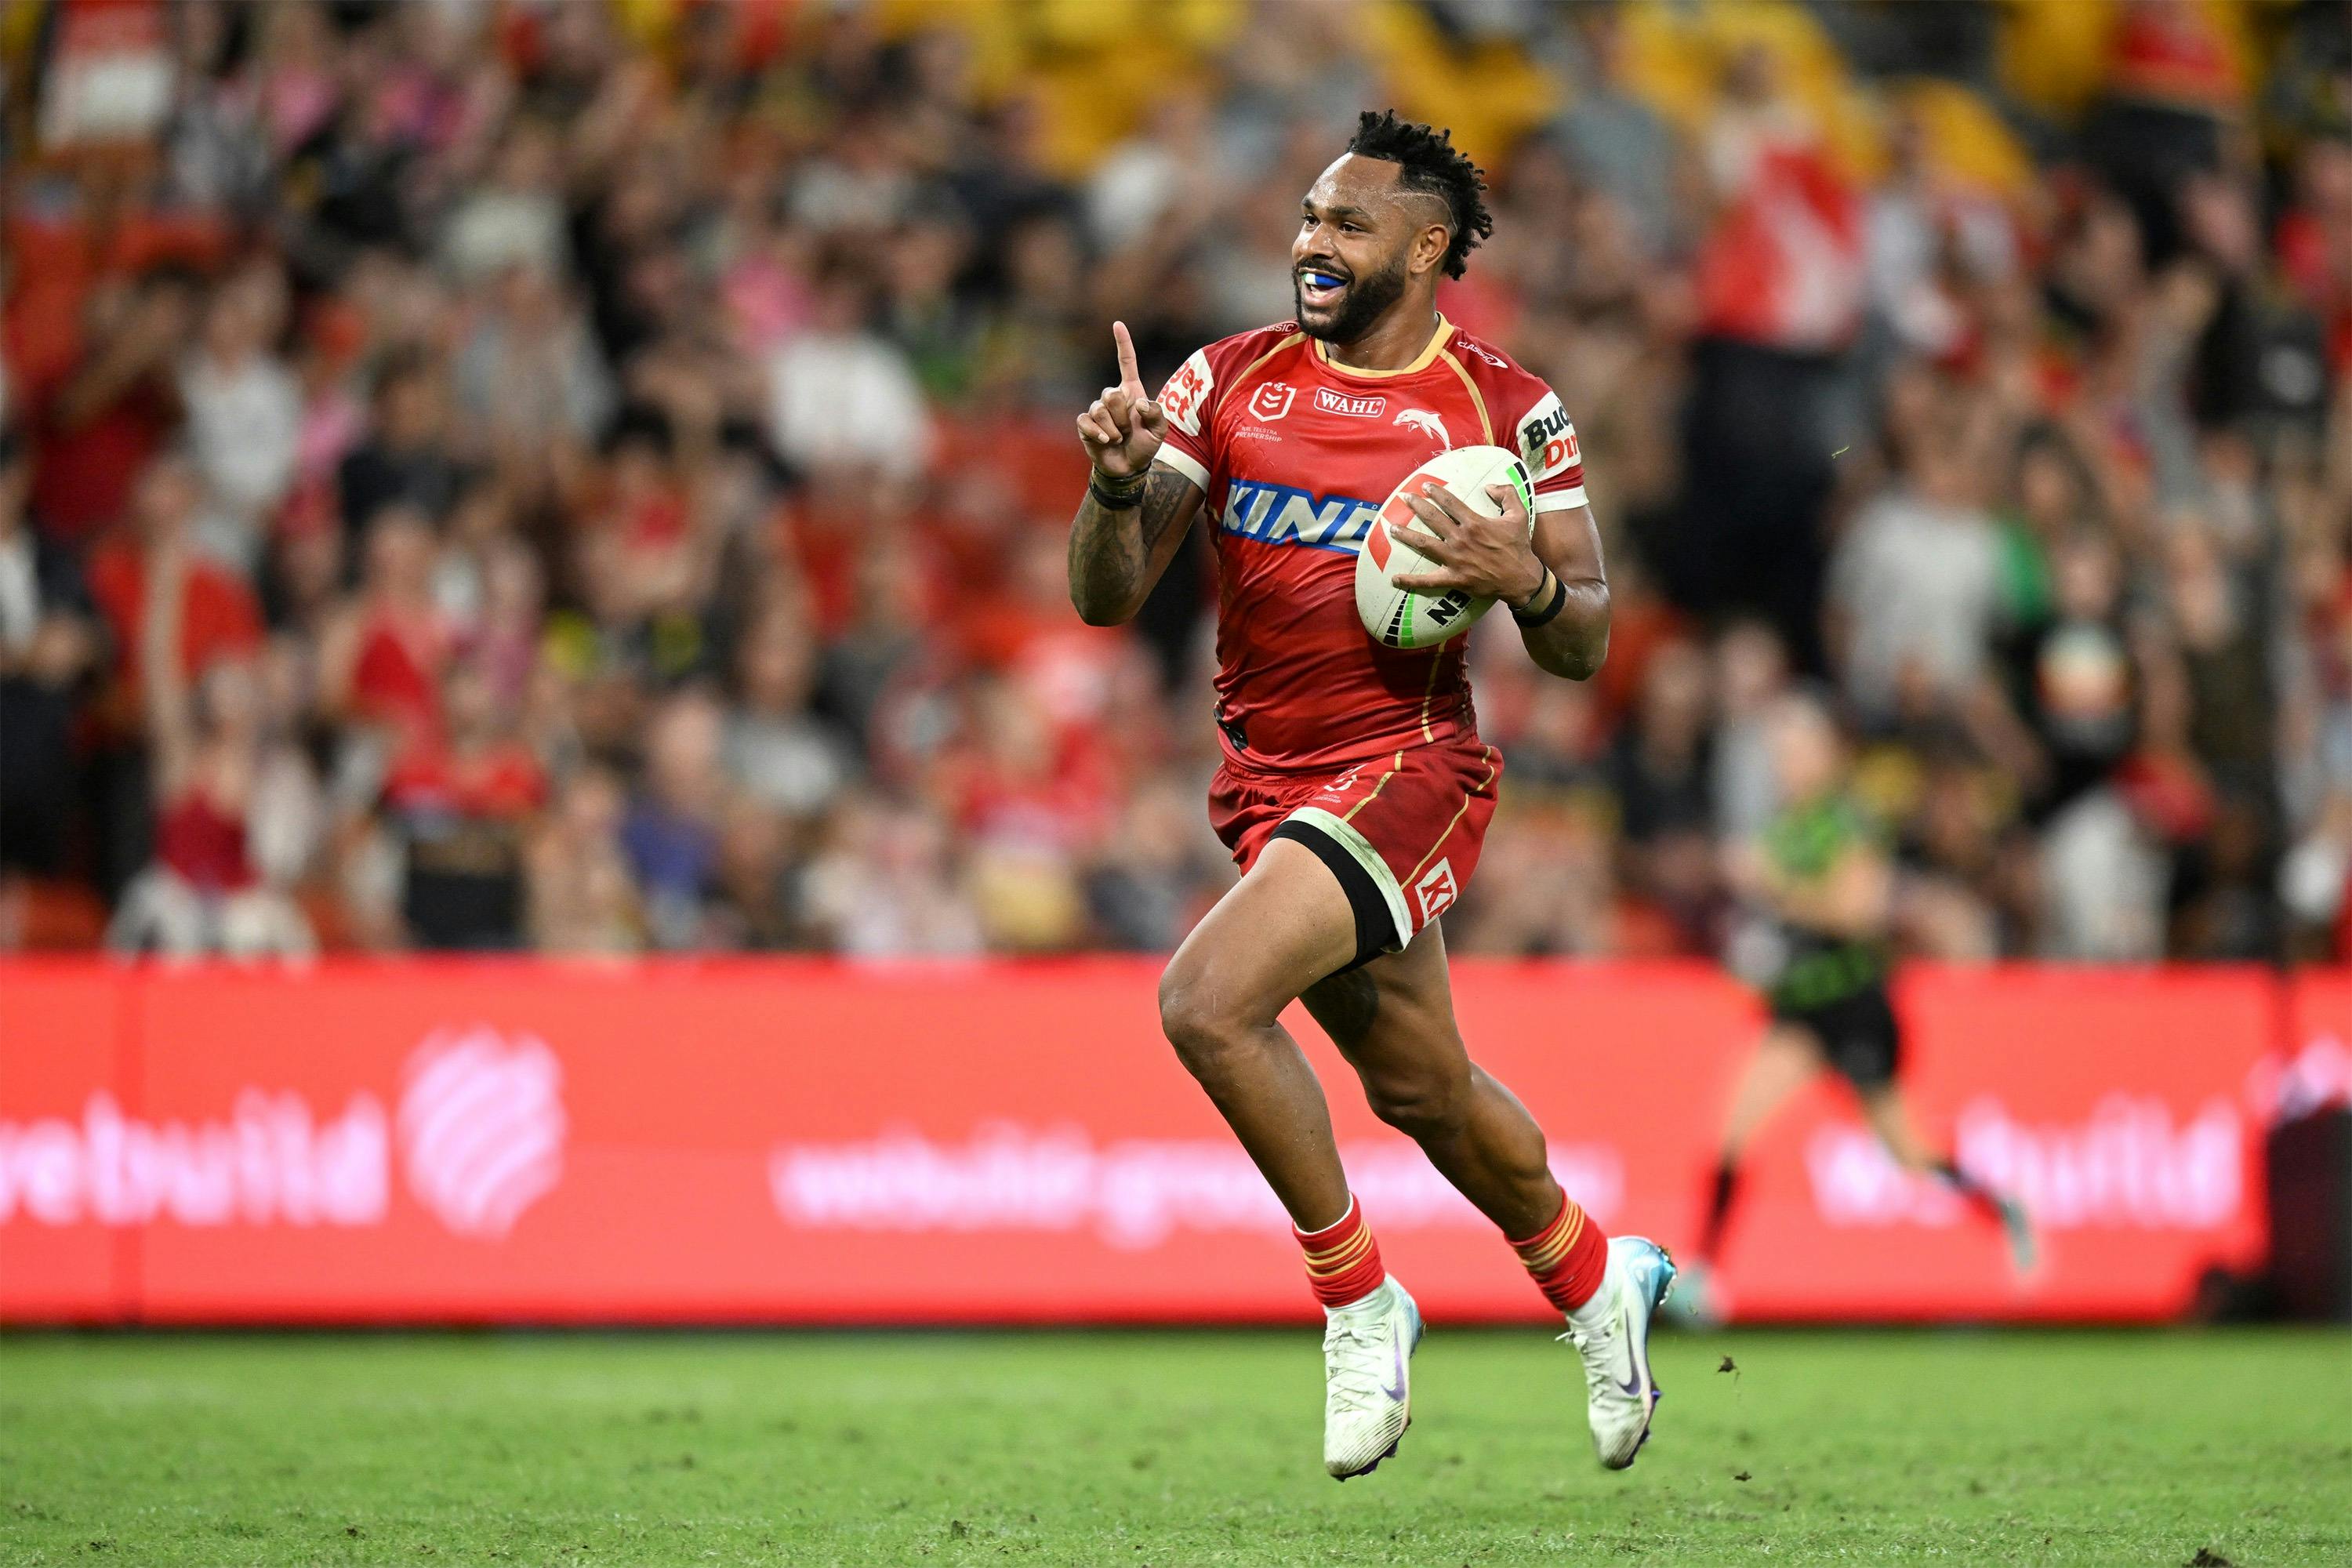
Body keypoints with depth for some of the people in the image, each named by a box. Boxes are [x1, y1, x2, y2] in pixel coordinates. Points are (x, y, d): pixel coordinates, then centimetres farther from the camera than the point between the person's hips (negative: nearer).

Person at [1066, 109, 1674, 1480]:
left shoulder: (1508, 412, -4)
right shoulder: (1232, 380, 4)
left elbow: (1583, 648, 0)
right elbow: (1107, 599, 0)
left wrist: (1524, 579, -21)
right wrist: (1119, 482, -20)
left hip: (1407, 768, -5)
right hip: (1269, 783, 5)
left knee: (1207, 1000, -25)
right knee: (1419, 1085, 18)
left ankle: (1361, 1302, -7)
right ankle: (1596, 1278, 44)